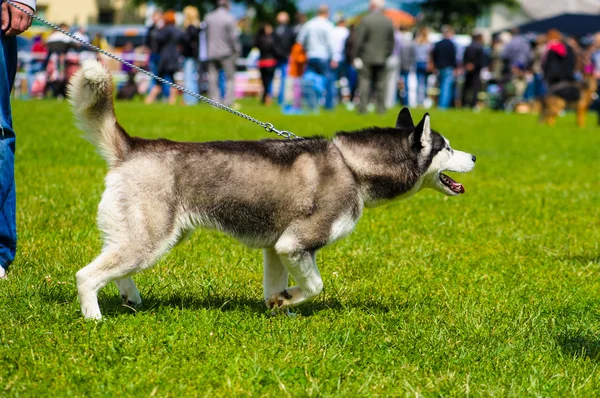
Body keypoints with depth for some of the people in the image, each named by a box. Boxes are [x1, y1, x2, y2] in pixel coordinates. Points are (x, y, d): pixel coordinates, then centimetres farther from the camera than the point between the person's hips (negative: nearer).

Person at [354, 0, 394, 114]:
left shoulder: (365, 20, -12)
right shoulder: (388, 22, 2)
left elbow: (359, 40, -11)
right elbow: (391, 42, 7)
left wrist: (358, 56, -3)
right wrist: (386, 55, 14)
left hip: (366, 57, -4)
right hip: (381, 58, 4)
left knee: (364, 81, 0)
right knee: (380, 83, 8)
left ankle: (363, 107, -6)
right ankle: (381, 108, 8)